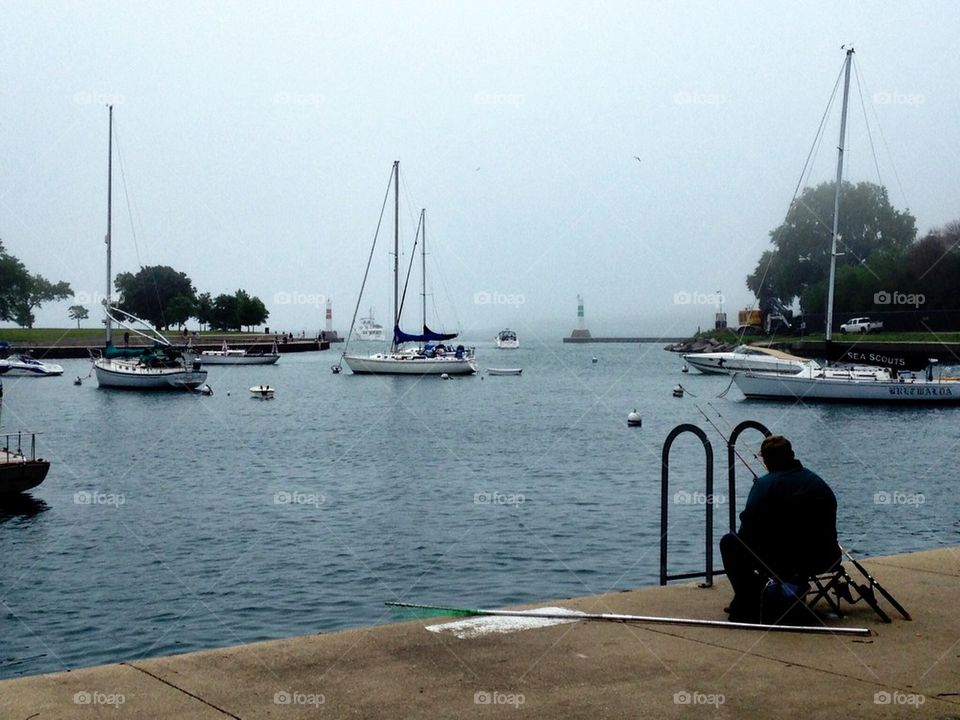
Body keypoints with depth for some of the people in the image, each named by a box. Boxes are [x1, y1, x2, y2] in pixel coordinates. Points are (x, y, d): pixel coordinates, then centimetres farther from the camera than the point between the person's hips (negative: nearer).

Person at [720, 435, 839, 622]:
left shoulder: (764, 485, -8)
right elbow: (830, 531, 18)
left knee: (729, 542, 11)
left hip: (782, 565, -7)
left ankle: (749, 608, 6)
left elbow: (747, 531, -12)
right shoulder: (818, 481, 12)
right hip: (823, 562, 7)